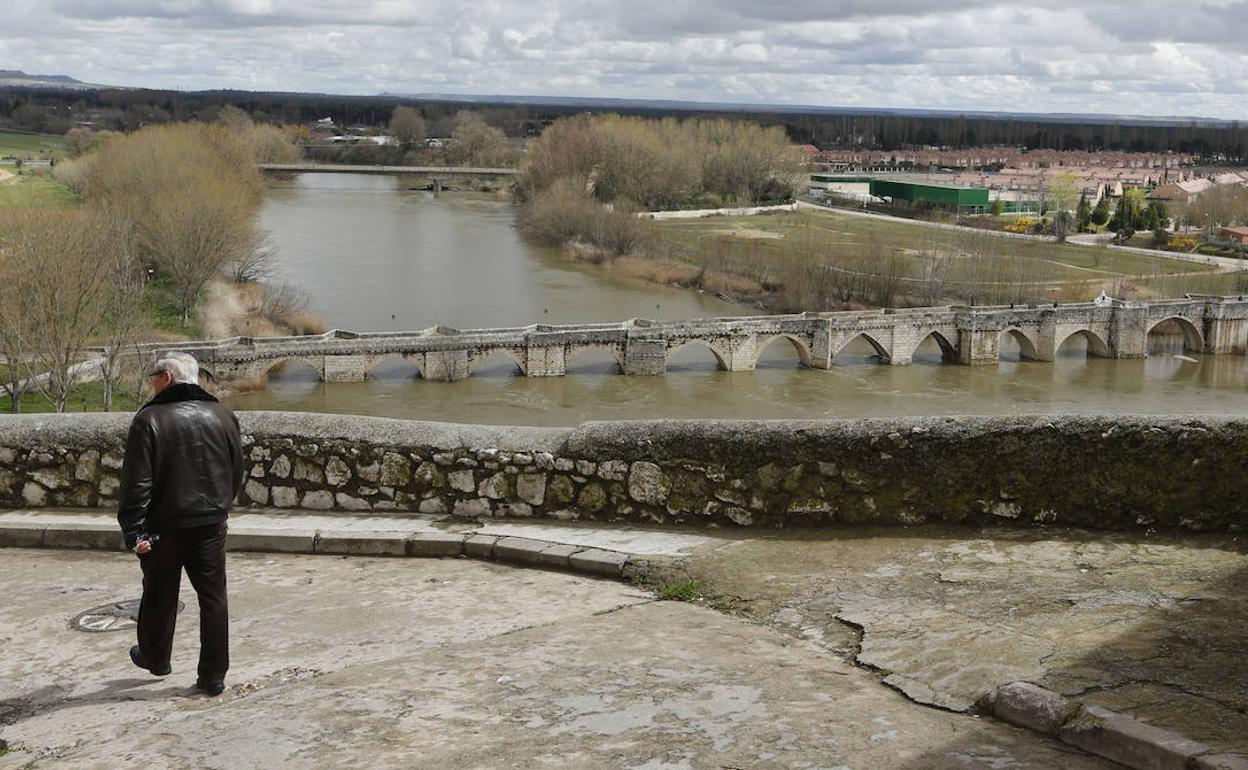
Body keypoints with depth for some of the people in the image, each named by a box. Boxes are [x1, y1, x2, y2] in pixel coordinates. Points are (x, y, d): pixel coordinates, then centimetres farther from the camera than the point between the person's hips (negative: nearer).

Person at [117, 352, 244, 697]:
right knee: (213, 597, 7)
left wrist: (134, 530, -13)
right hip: (210, 524, 3)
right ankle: (213, 676, 8)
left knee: (159, 595, 16)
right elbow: (237, 472, 12)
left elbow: (136, 481, -15)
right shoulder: (222, 415, 3)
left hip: (164, 525, -3)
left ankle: (156, 658, 36)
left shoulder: (150, 418, -11)